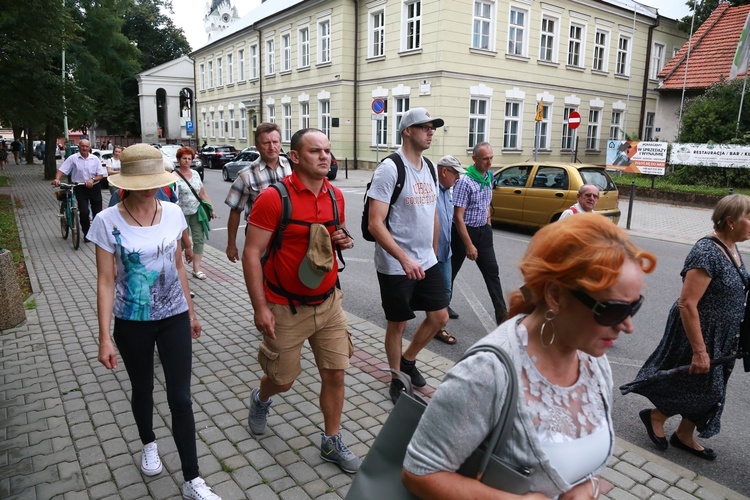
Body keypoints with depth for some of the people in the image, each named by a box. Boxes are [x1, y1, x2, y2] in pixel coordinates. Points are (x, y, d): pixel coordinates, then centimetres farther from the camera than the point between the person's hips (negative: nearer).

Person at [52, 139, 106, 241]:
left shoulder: (95, 159, 2)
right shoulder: (73, 158, -3)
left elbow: (101, 175, 0)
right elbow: (62, 170, -6)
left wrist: (92, 179, -18)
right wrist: (57, 179, -24)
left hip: (94, 187, 2)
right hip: (80, 188, -2)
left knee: (97, 212, 5)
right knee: (84, 212, -13)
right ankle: (86, 233, 7)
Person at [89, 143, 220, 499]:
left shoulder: (173, 213, -5)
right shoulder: (108, 221, -13)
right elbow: (106, 281, -10)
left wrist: (191, 311, 13)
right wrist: (104, 337, -11)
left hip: (174, 316, 1)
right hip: (132, 321, -1)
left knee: (180, 397, 2)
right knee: (142, 389, 20)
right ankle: (149, 444, 50)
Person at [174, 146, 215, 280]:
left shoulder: (195, 174, 10)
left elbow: (203, 194, 15)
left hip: (197, 212, 5)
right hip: (183, 213, -5)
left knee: (199, 239, 2)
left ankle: (196, 269, 8)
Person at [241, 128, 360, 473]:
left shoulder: (335, 195, 2)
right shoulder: (273, 198, -17)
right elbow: (251, 254, -16)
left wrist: (344, 241, -5)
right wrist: (260, 308, -18)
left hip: (328, 303, 5)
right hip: (286, 309, -4)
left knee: (335, 373, 7)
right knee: (282, 380, 13)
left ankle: (332, 443, 28)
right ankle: (260, 400, 49)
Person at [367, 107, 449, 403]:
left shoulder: (429, 169, 8)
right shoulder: (390, 169, -15)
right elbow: (375, 224, -21)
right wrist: (405, 259, -29)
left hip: (426, 262, 7)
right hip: (395, 267, -7)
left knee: (439, 317, 12)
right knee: (397, 323, 8)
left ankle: (408, 360, 36)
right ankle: (396, 380, 30)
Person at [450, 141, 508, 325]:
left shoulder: (490, 176, 5)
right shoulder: (465, 181, -19)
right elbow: (458, 217, -21)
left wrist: (488, 226, 15)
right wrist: (469, 245, -21)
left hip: (482, 230, 7)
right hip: (463, 231, -7)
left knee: (492, 272, 3)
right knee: (451, 270, 7)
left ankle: (502, 314, 7)